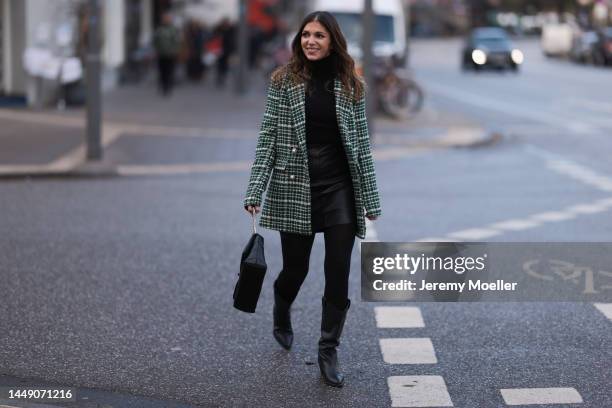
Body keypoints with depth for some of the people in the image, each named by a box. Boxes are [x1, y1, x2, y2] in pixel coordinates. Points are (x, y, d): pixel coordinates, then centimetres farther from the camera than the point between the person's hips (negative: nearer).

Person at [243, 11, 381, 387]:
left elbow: (362, 143, 5)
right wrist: (255, 191, -10)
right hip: (294, 187, -1)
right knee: (296, 268, 9)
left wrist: (370, 199, 4)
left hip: (340, 187, 1)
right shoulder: (284, 81, -1)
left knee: (339, 273, -2)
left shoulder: (351, 85, 4)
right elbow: (268, 138, -3)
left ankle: (329, 352, 10)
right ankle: (281, 317, 42)